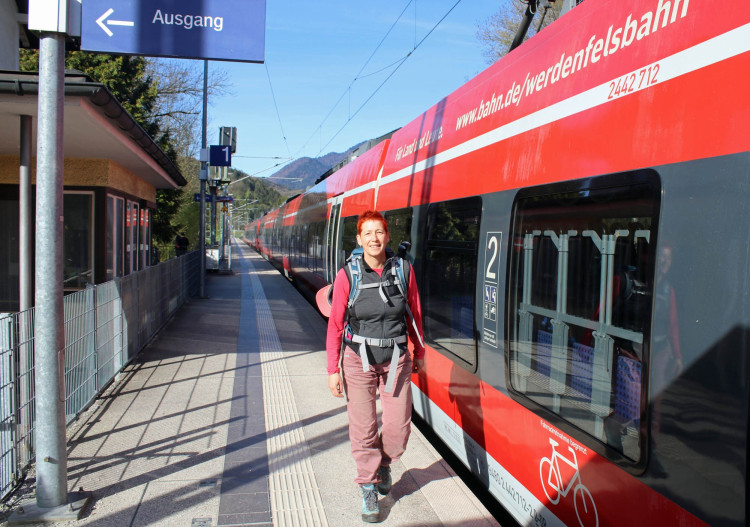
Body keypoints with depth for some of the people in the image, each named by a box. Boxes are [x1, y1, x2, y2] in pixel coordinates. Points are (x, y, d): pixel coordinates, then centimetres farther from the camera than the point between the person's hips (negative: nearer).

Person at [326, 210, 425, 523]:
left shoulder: (403, 270, -4)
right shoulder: (347, 276, -10)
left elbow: (414, 314, 7)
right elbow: (335, 325, -5)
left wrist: (419, 352, 14)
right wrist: (333, 370, -6)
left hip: (395, 358, 2)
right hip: (359, 359, -2)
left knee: (399, 426, 5)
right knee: (363, 429, 4)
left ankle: (384, 463, 38)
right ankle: (369, 487, 25)